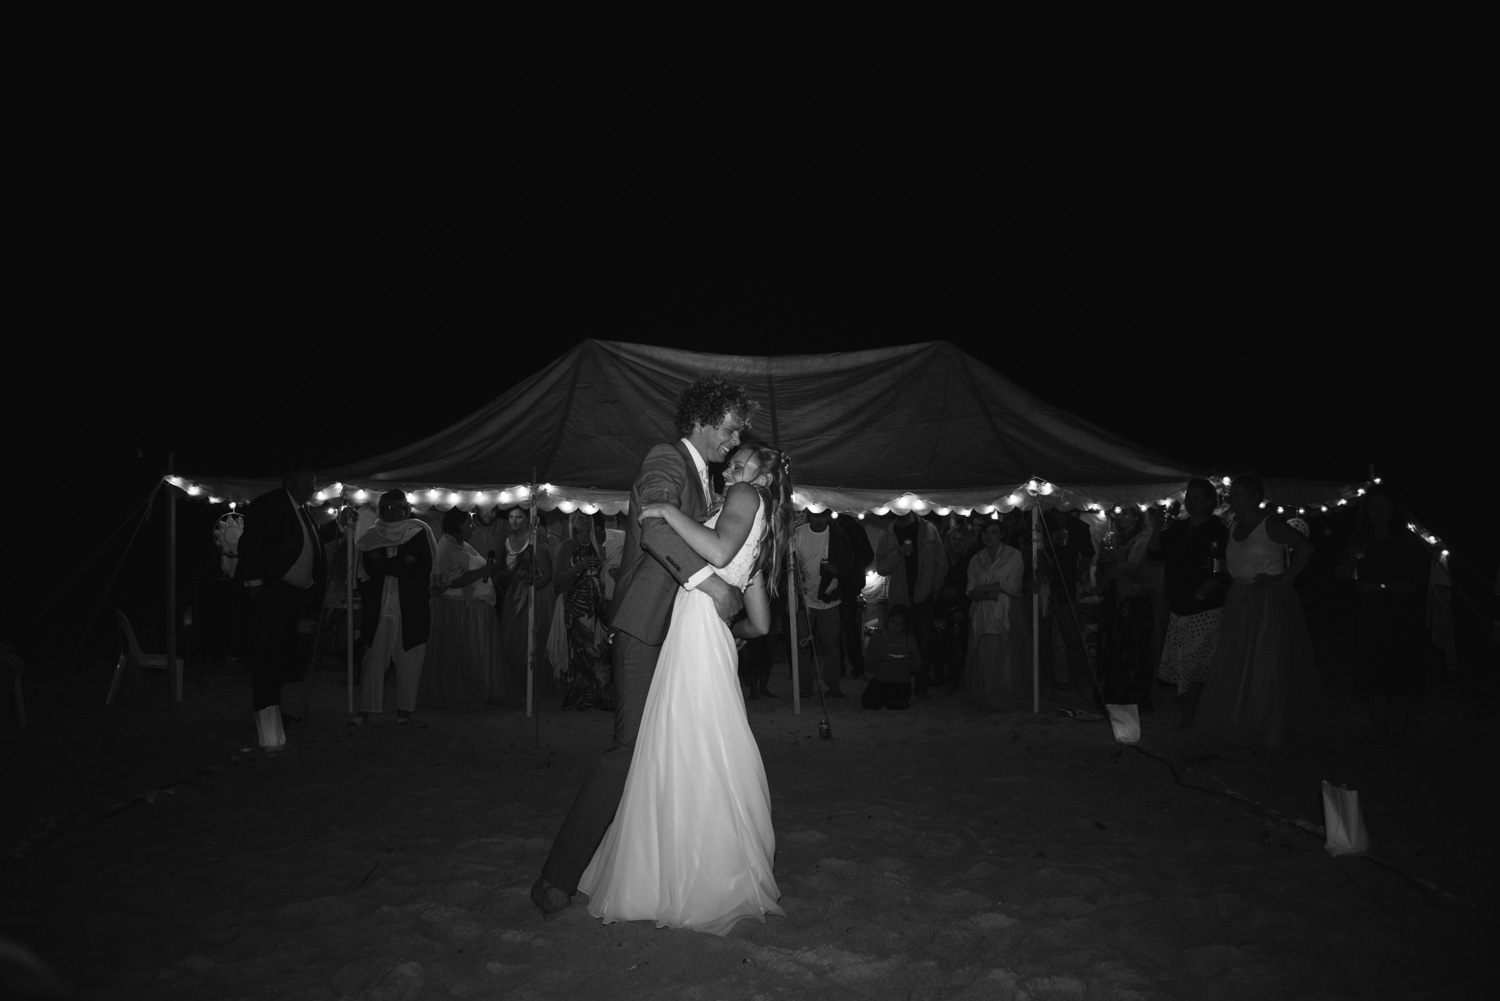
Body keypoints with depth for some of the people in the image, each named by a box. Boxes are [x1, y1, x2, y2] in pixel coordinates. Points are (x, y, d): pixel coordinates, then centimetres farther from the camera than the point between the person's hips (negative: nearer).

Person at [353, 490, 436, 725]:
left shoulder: (419, 533, 3)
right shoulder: (370, 537, 9)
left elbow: (425, 568, -8)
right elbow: (368, 568, -1)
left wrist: (386, 563, -9)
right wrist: (402, 563, -10)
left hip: (410, 609, -1)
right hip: (378, 608, 1)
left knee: (408, 661, 1)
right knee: (373, 658, 0)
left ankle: (404, 710, 11)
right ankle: (366, 710, 6)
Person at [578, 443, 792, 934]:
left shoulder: (747, 497, 1)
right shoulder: (760, 531, 25)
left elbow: (719, 550, -22)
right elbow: (760, 623, 21)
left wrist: (667, 510, -13)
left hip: (696, 636, -9)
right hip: (709, 645, 9)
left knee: (691, 756, -4)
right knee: (681, 758, 12)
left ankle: (710, 885, 4)